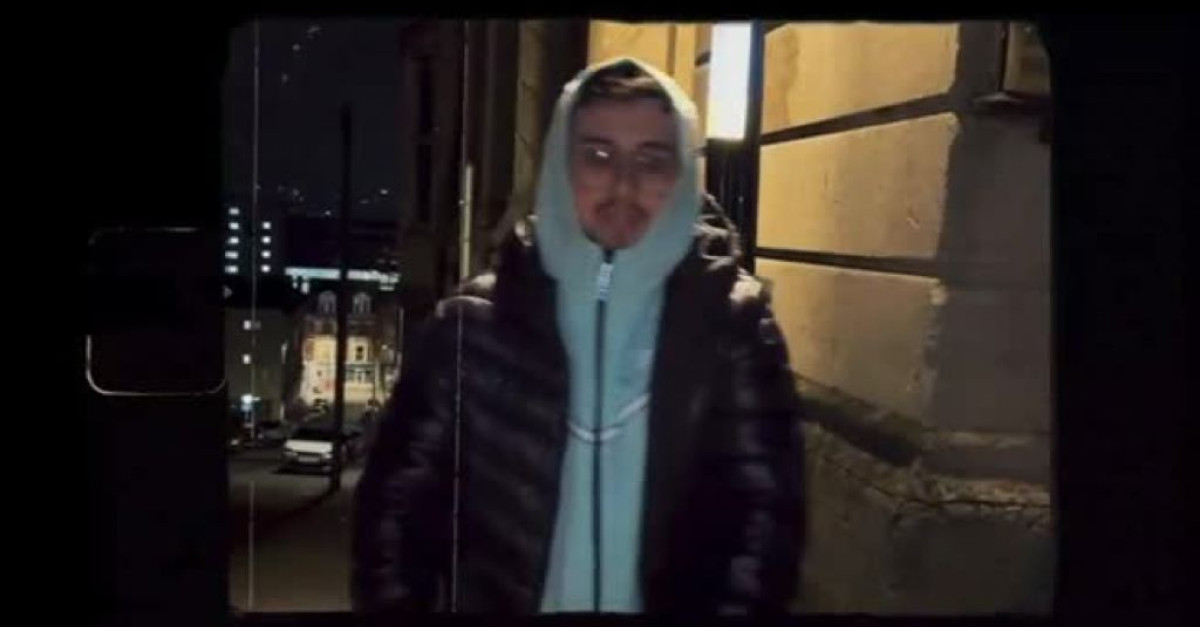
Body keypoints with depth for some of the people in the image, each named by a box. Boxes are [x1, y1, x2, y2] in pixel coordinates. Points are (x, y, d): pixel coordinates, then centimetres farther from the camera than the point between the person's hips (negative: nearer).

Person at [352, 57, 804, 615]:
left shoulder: (732, 323, -9)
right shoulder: (476, 320, -9)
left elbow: (766, 503, -9)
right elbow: (400, 496, -6)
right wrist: (394, 602, -12)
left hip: (673, 602, 0)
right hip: (495, 601, 1)